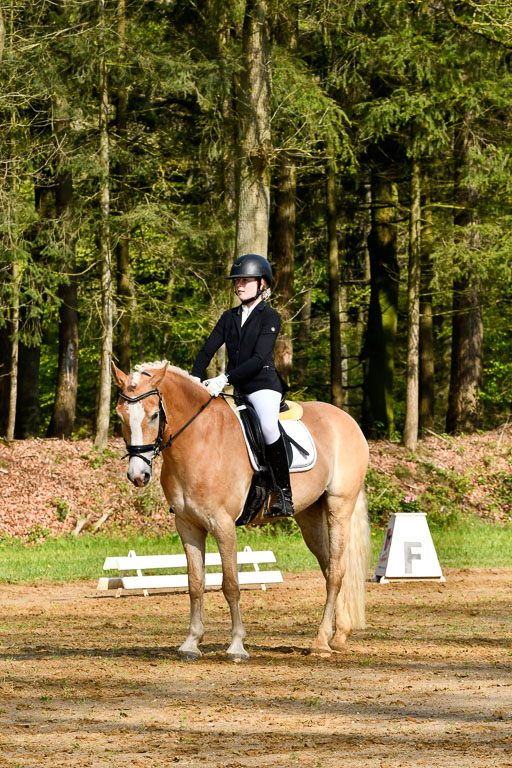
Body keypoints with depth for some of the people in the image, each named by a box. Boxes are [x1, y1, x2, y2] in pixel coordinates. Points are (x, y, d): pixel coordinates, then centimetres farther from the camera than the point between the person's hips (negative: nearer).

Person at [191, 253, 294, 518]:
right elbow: (207, 350, 10)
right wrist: (194, 381, -8)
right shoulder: (229, 317, 15)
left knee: (268, 426, -33)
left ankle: (285, 497, -30)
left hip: (263, 385, -7)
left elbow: (259, 359, -15)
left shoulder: (270, 317, -4)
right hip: (234, 388, 7)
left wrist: (225, 379, -25)